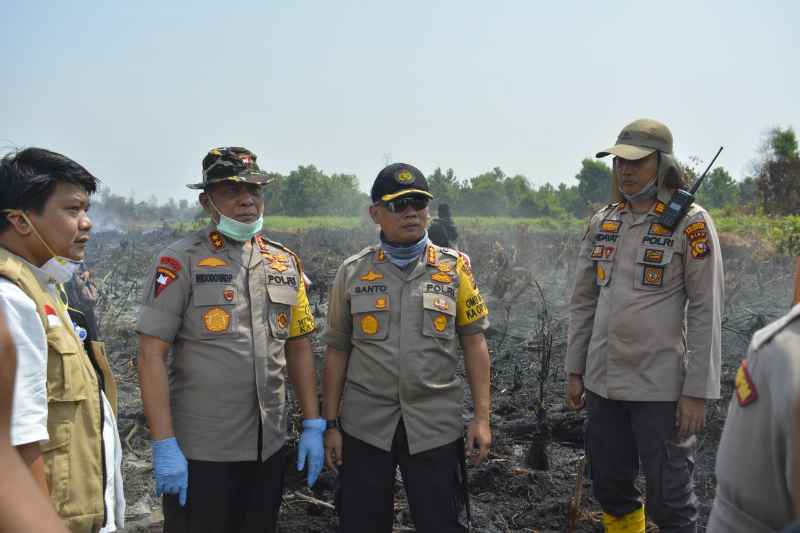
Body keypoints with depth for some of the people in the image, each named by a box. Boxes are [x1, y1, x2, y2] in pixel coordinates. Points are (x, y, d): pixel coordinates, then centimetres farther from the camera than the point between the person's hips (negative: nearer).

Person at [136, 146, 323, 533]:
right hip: (199, 452, -5)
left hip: (271, 447, 5)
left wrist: (313, 425, 7)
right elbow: (152, 356, -11)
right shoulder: (180, 261, -8)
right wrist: (164, 444, -16)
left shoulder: (286, 263, 8)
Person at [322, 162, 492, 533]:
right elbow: (337, 351, 5)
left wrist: (482, 417, -3)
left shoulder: (454, 267, 1)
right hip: (365, 426, 1)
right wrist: (331, 424, 2)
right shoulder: (352, 273, 2)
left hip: (436, 426, 0)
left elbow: (474, 341, 3)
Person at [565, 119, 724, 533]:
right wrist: (574, 370, 11)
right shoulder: (602, 222, 7)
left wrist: (698, 391, -13)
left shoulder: (691, 223, -8)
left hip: (662, 387, -5)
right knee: (610, 489, 16)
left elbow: (706, 312, -10)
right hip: (602, 382, 5)